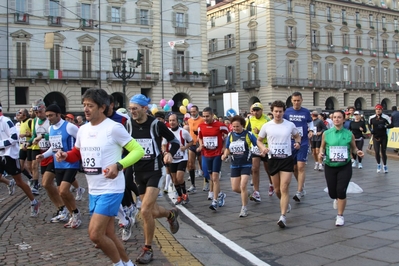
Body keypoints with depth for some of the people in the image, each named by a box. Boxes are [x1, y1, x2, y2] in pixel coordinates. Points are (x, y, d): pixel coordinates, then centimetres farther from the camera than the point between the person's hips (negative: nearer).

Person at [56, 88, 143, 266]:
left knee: (95, 235, -11)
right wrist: (65, 156, -1)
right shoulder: (82, 130, 7)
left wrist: (118, 165, -29)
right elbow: (77, 153, 22)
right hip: (93, 191, 8)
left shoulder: (114, 128, -14)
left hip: (110, 190, -8)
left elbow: (138, 151, -14)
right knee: (108, 236, 14)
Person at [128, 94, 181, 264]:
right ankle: (171, 214, 43)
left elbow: (175, 141, 2)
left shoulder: (156, 124, -10)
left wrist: (170, 154, -16)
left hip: (154, 171, -4)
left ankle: (148, 249, 3)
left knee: (145, 211, -14)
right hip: (138, 172, 4)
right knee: (153, 212, 8)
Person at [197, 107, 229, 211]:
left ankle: (215, 202, -9)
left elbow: (228, 136, 3)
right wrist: (201, 145, -2)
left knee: (215, 177, -11)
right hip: (206, 155, 5)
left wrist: (224, 147, -4)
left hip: (217, 154, -5)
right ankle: (220, 194, 36)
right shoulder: (201, 126, 1)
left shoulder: (220, 125, -11)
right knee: (212, 178, 13)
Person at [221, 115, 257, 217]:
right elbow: (228, 149, 10)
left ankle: (244, 208, 6)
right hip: (234, 165, 4)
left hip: (246, 164, -4)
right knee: (235, 188, 5)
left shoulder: (248, 134, -10)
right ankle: (245, 195, 39)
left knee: (243, 186, -11)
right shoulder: (230, 135, -1)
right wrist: (225, 155, -11)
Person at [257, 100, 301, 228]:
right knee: (277, 189, 13)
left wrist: (298, 142, -6)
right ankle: (285, 204, 43)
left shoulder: (290, 125, -1)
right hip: (273, 159, 2)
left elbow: (297, 136, 16)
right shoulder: (266, 126, 0)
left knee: (284, 188, -11)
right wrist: (263, 148, -10)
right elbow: (259, 140, 11)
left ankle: (283, 216, -11)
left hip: (287, 159, -2)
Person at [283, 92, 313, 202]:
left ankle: (299, 192, -10)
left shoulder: (306, 112, -1)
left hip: (303, 143, -2)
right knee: (294, 168, 11)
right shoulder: (287, 112, 1)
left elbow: (310, 122, 14)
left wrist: (311, 130, -4)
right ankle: (302, 186, 32)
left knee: (301, 167, -11)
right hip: (291, 143, 2)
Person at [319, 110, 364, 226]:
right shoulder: (326, 134, -2)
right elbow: (322, 147, 10)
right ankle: (337, 199, 47)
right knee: (332, 193, 7)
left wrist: (358, 152, -12)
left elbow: (353, 148, 9)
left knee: (341, 191, -11)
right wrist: (321, 153, -10)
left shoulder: (349, 134, -3)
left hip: (345, 167, -1)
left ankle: (340, 216, 9)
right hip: (330, 167, 1)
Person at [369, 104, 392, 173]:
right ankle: (378, 165, 18)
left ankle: (384, 166, 24)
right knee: (376, 152, -5)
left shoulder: (385, 117, -7)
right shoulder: (371, 118, 0)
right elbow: (369, 125, 16)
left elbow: (391, 125, -6)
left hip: (384, 137, -1)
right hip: (376, 137, 1)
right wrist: (371, 129, -2)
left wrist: (384, 126, -22)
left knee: (383, 152, 6)